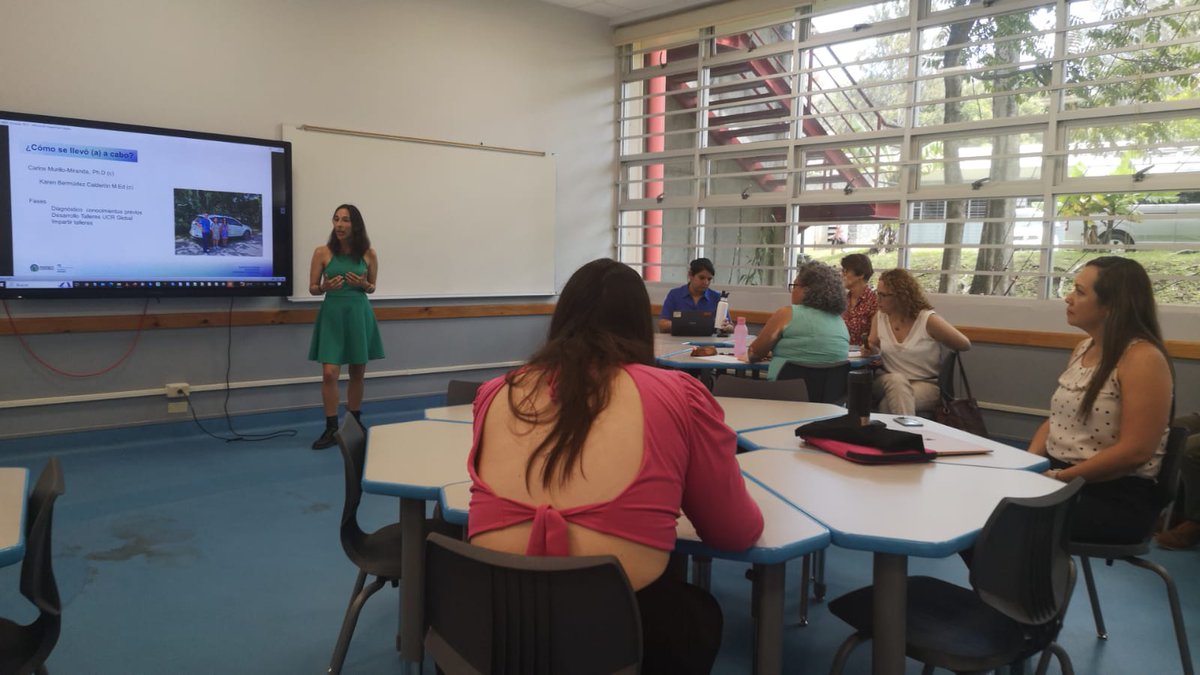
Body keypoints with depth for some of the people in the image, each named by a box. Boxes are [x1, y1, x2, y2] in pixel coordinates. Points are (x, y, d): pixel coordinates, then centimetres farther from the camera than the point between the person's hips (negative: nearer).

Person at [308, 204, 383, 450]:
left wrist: (364, 284, -11)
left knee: (357, 373, 9)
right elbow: (312, 288, 2)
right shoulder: (322, 252, -4)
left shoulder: (368, 254, 0)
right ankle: (331, 428, 3)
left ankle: (354, 424, 23)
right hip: (332, 314, -1)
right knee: (330, 373, -8)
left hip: (359, 314, 2)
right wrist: (325, 287, -19)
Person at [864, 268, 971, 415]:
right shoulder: (879, 317, 3)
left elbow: (965, 344, -1)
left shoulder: (928, 320, -11)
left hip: (927, 384, -4)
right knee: (896, 380, -36)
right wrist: (871, 349, -12)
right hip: (889, 381, 4)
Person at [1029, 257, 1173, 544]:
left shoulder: (1143, 359, -15)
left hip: (1119, 497, -7)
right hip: (1057, 478, 8)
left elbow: (1135, 451, -21)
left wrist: (1060, 478, -18)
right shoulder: (1083, 348, 11)